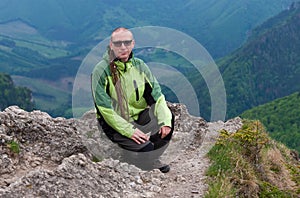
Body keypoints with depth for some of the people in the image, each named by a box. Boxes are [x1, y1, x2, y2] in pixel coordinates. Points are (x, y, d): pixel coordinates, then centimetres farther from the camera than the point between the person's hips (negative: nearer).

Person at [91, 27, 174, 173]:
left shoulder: (139, 65, 1)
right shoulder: (101, 71, -14)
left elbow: (157, 95, -2)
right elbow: (106, 109, -17)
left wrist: (165, 121, -19)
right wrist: (130, 131, -25)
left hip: (139, 117, 6)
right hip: (114, 123, -5)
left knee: (169, 118, -17)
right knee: (145, 146, -27)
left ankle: (151, 159, 3)